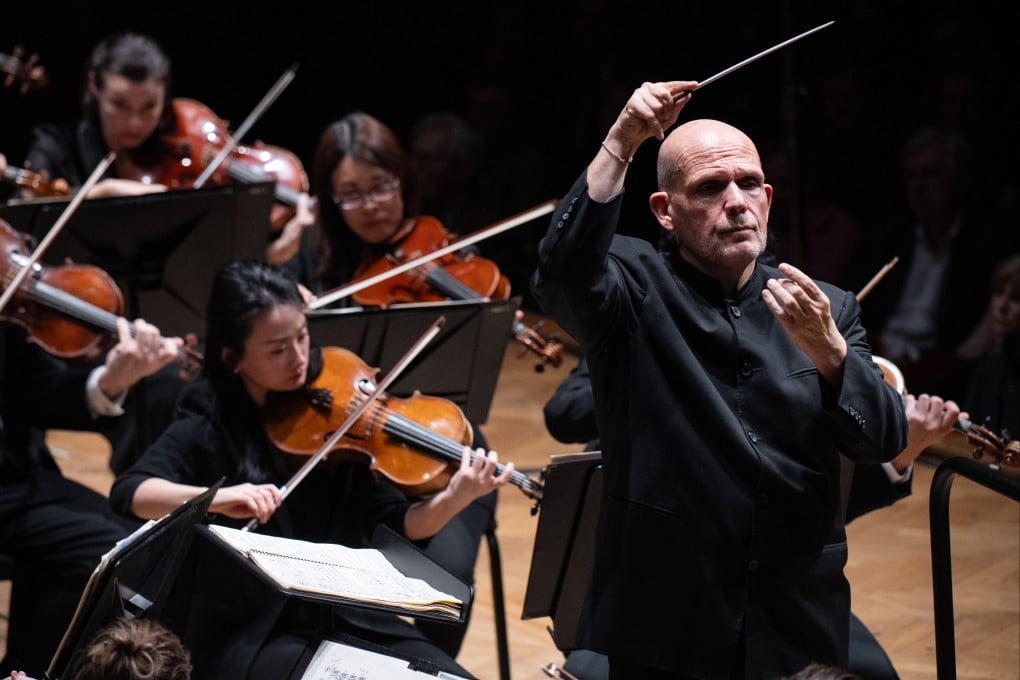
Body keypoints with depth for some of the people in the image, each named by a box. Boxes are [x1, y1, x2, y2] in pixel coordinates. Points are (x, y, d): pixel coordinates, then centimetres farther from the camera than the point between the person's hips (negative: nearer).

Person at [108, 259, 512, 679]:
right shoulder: (210, 427, -7)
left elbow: (394, 525, -1)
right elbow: (129, 493, -22)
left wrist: (453, 500, -21)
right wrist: (215, 497, -39)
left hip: (345, 619, 4)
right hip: (249, 635, -4)